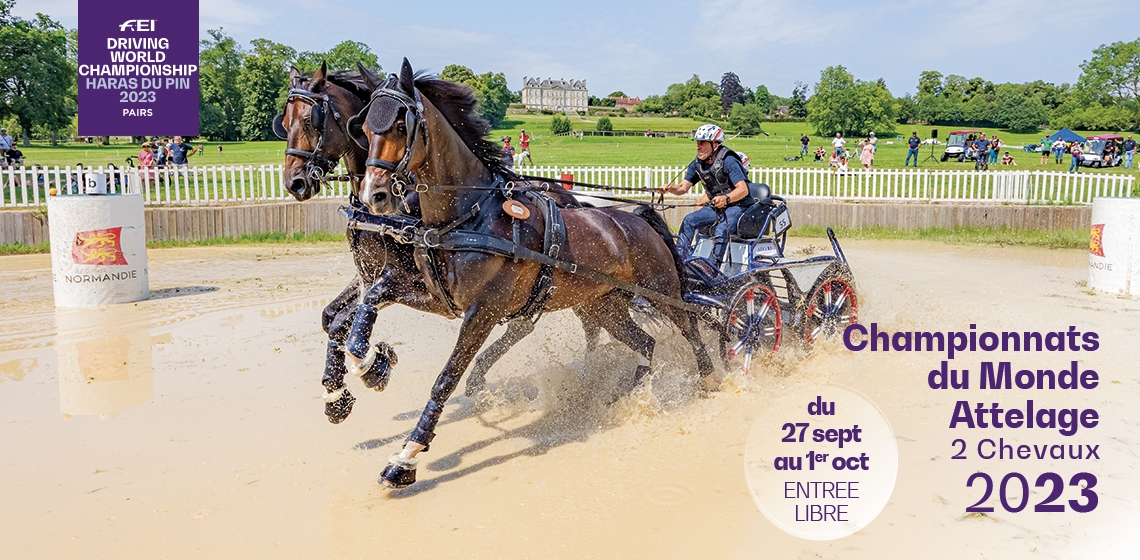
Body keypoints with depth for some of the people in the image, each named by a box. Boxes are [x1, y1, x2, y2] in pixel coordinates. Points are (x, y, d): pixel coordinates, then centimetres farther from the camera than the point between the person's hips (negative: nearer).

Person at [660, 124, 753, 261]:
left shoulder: (728, 161, -18)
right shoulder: (697, 164, 4)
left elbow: (743, 189, -25)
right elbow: (683, 187, 1)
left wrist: (726, 198, -44)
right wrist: (669, 188, -21)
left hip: (737, 205, -7)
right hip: (715, 207, 7)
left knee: (720, 232, -31)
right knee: (689, 220, -11)